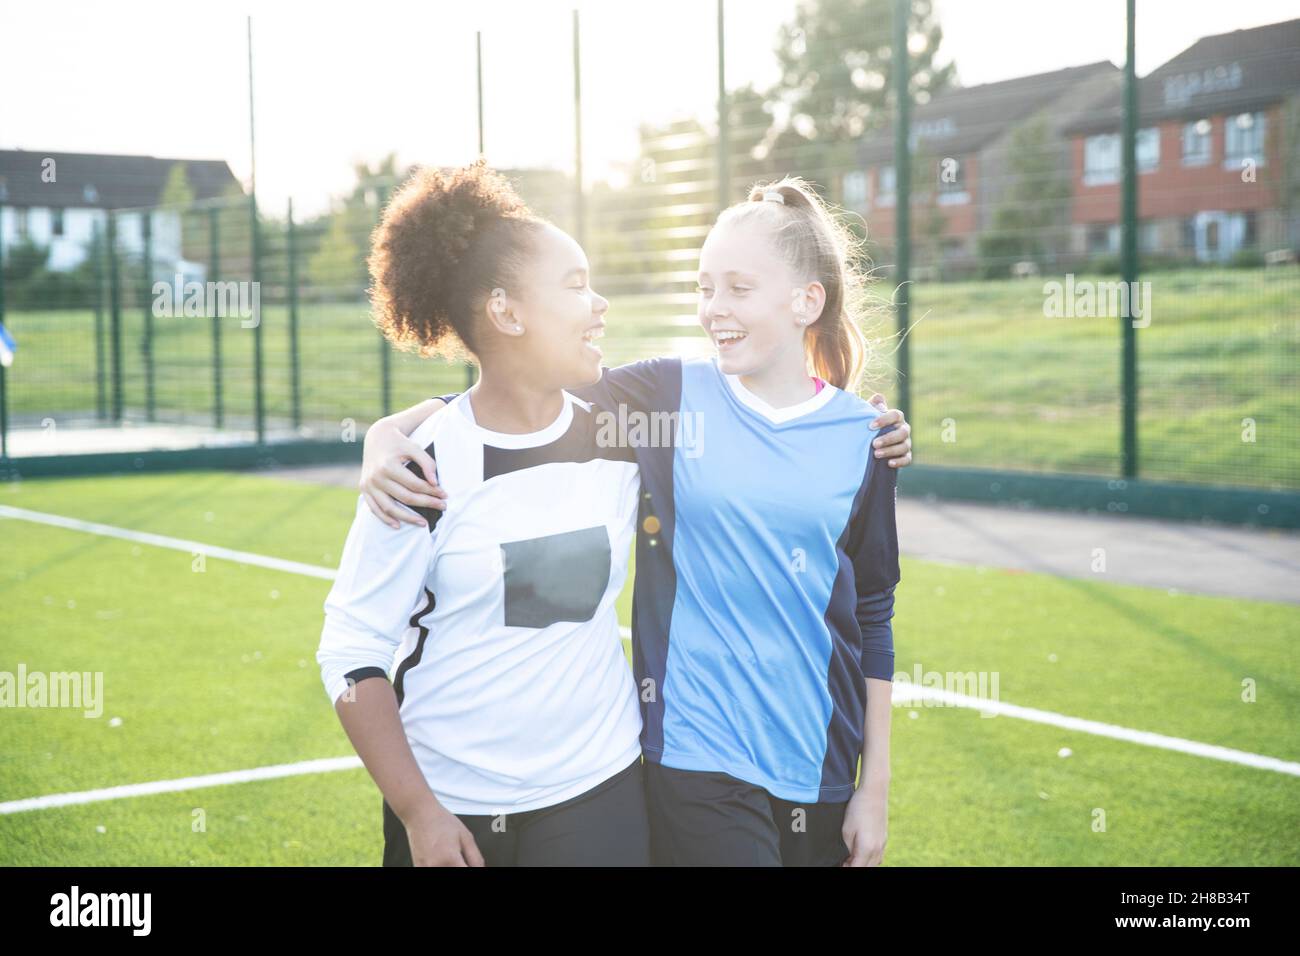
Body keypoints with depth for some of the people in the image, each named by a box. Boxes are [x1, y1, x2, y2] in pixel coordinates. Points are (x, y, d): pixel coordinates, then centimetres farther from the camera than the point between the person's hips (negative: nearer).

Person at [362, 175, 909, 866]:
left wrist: (876, 785, 6)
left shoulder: (860, 435, 1)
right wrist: (390, 431, -18)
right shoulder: (666, 394, -3)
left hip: (820, 766, 2)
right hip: (696, 759, -2)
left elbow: (873, 614, 5)